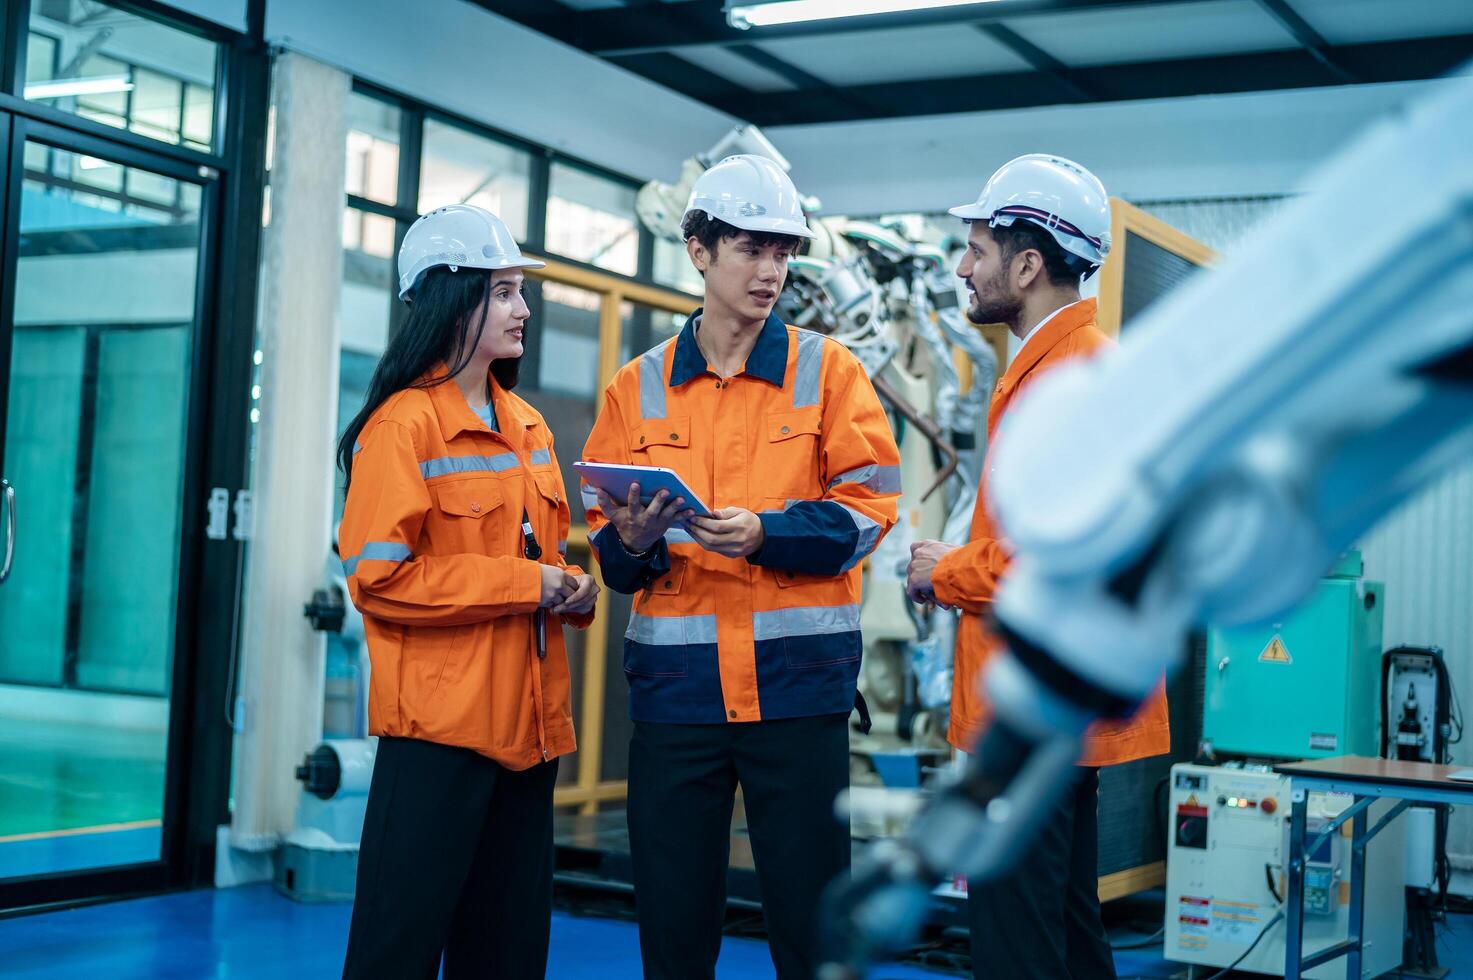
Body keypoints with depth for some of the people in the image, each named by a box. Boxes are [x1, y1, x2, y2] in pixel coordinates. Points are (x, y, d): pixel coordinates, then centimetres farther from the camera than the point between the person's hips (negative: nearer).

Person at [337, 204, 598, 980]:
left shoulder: (528, 429, 14)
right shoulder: (403, 426, -10)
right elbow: (380, 575, -17)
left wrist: (574, 588, 2)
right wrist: (524, 584, -16)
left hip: (529, 724, 8)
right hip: (440, 721, -8)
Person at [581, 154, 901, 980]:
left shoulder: (828, 370, 5)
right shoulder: (639, 387, 9)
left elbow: (867, 507, -4)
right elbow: (605, 539, 9)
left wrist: (767, 532, -19)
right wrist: (631, 541, -14)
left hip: (798, 678, -2)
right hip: (676, 684, 2)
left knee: (810, 914, 4)